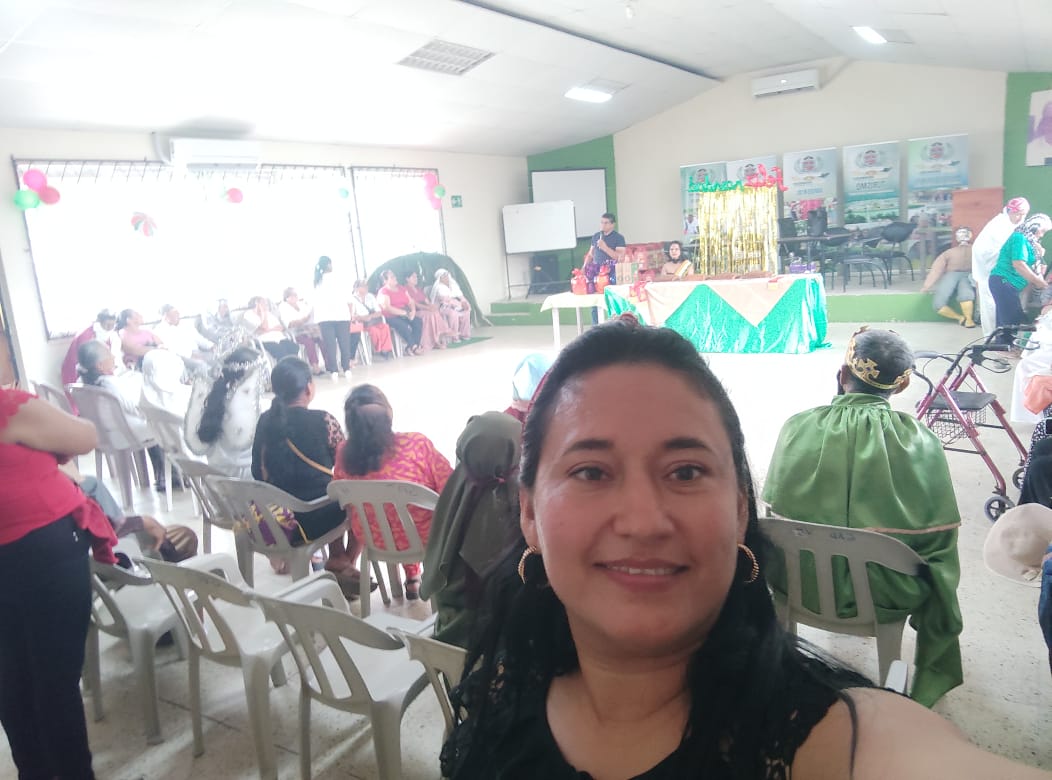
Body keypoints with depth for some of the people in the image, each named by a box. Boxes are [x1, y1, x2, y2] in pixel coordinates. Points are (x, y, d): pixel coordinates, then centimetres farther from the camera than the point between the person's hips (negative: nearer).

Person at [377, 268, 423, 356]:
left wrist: (413, 311, -9)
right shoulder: (383, 292, -5)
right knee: (403, 326, -34)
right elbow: (387, 307, -18)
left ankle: (410, 348, -21)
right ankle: (414, 346, -19)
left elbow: (410, 302, 14)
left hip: (405, 315, 7)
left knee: (418, 322, -19)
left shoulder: (401, 288, 16)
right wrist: (404, 312, -19)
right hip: (391, 317, -6)